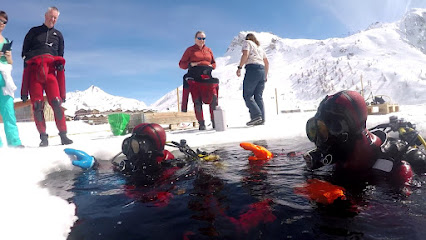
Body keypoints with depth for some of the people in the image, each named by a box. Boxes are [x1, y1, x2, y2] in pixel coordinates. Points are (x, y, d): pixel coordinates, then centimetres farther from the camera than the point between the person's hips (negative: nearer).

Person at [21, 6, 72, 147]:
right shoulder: (34, 31, 18)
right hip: (34, 70, 0)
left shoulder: (58, 35, 22)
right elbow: (25, 51, 13)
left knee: (56, 102, -15)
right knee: (37, 105, -9)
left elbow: (60, 56, 25)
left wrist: (60, 64, 2)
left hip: (50, 70, 0)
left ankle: (63, 135, -13)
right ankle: (43, 137, -6)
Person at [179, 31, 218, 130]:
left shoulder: (208, 50, 19)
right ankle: (201, 123, 0)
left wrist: (210, 66, 2)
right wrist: (191, 64, -10)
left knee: (213, 98, -11)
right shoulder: (190, 50, 9)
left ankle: (215, 121, -3)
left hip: (207, 77, 3)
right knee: (197, 100, -6)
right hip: (194, 78, -2)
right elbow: (181, 64, 8)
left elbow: (214, 63, 24)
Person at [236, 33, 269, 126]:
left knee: (247, 95, -7)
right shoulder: (259, 47, 30)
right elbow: (267, 63, 27)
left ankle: (256, 115, -21)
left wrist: (239, 67, -10)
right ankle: (261, 119, -1)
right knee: (258, 96, 5)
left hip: (252, 69, -7)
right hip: (262, 70, 7)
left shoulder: (247, 42, 11)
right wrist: (265, 75, 31)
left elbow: (245, 54, -8)